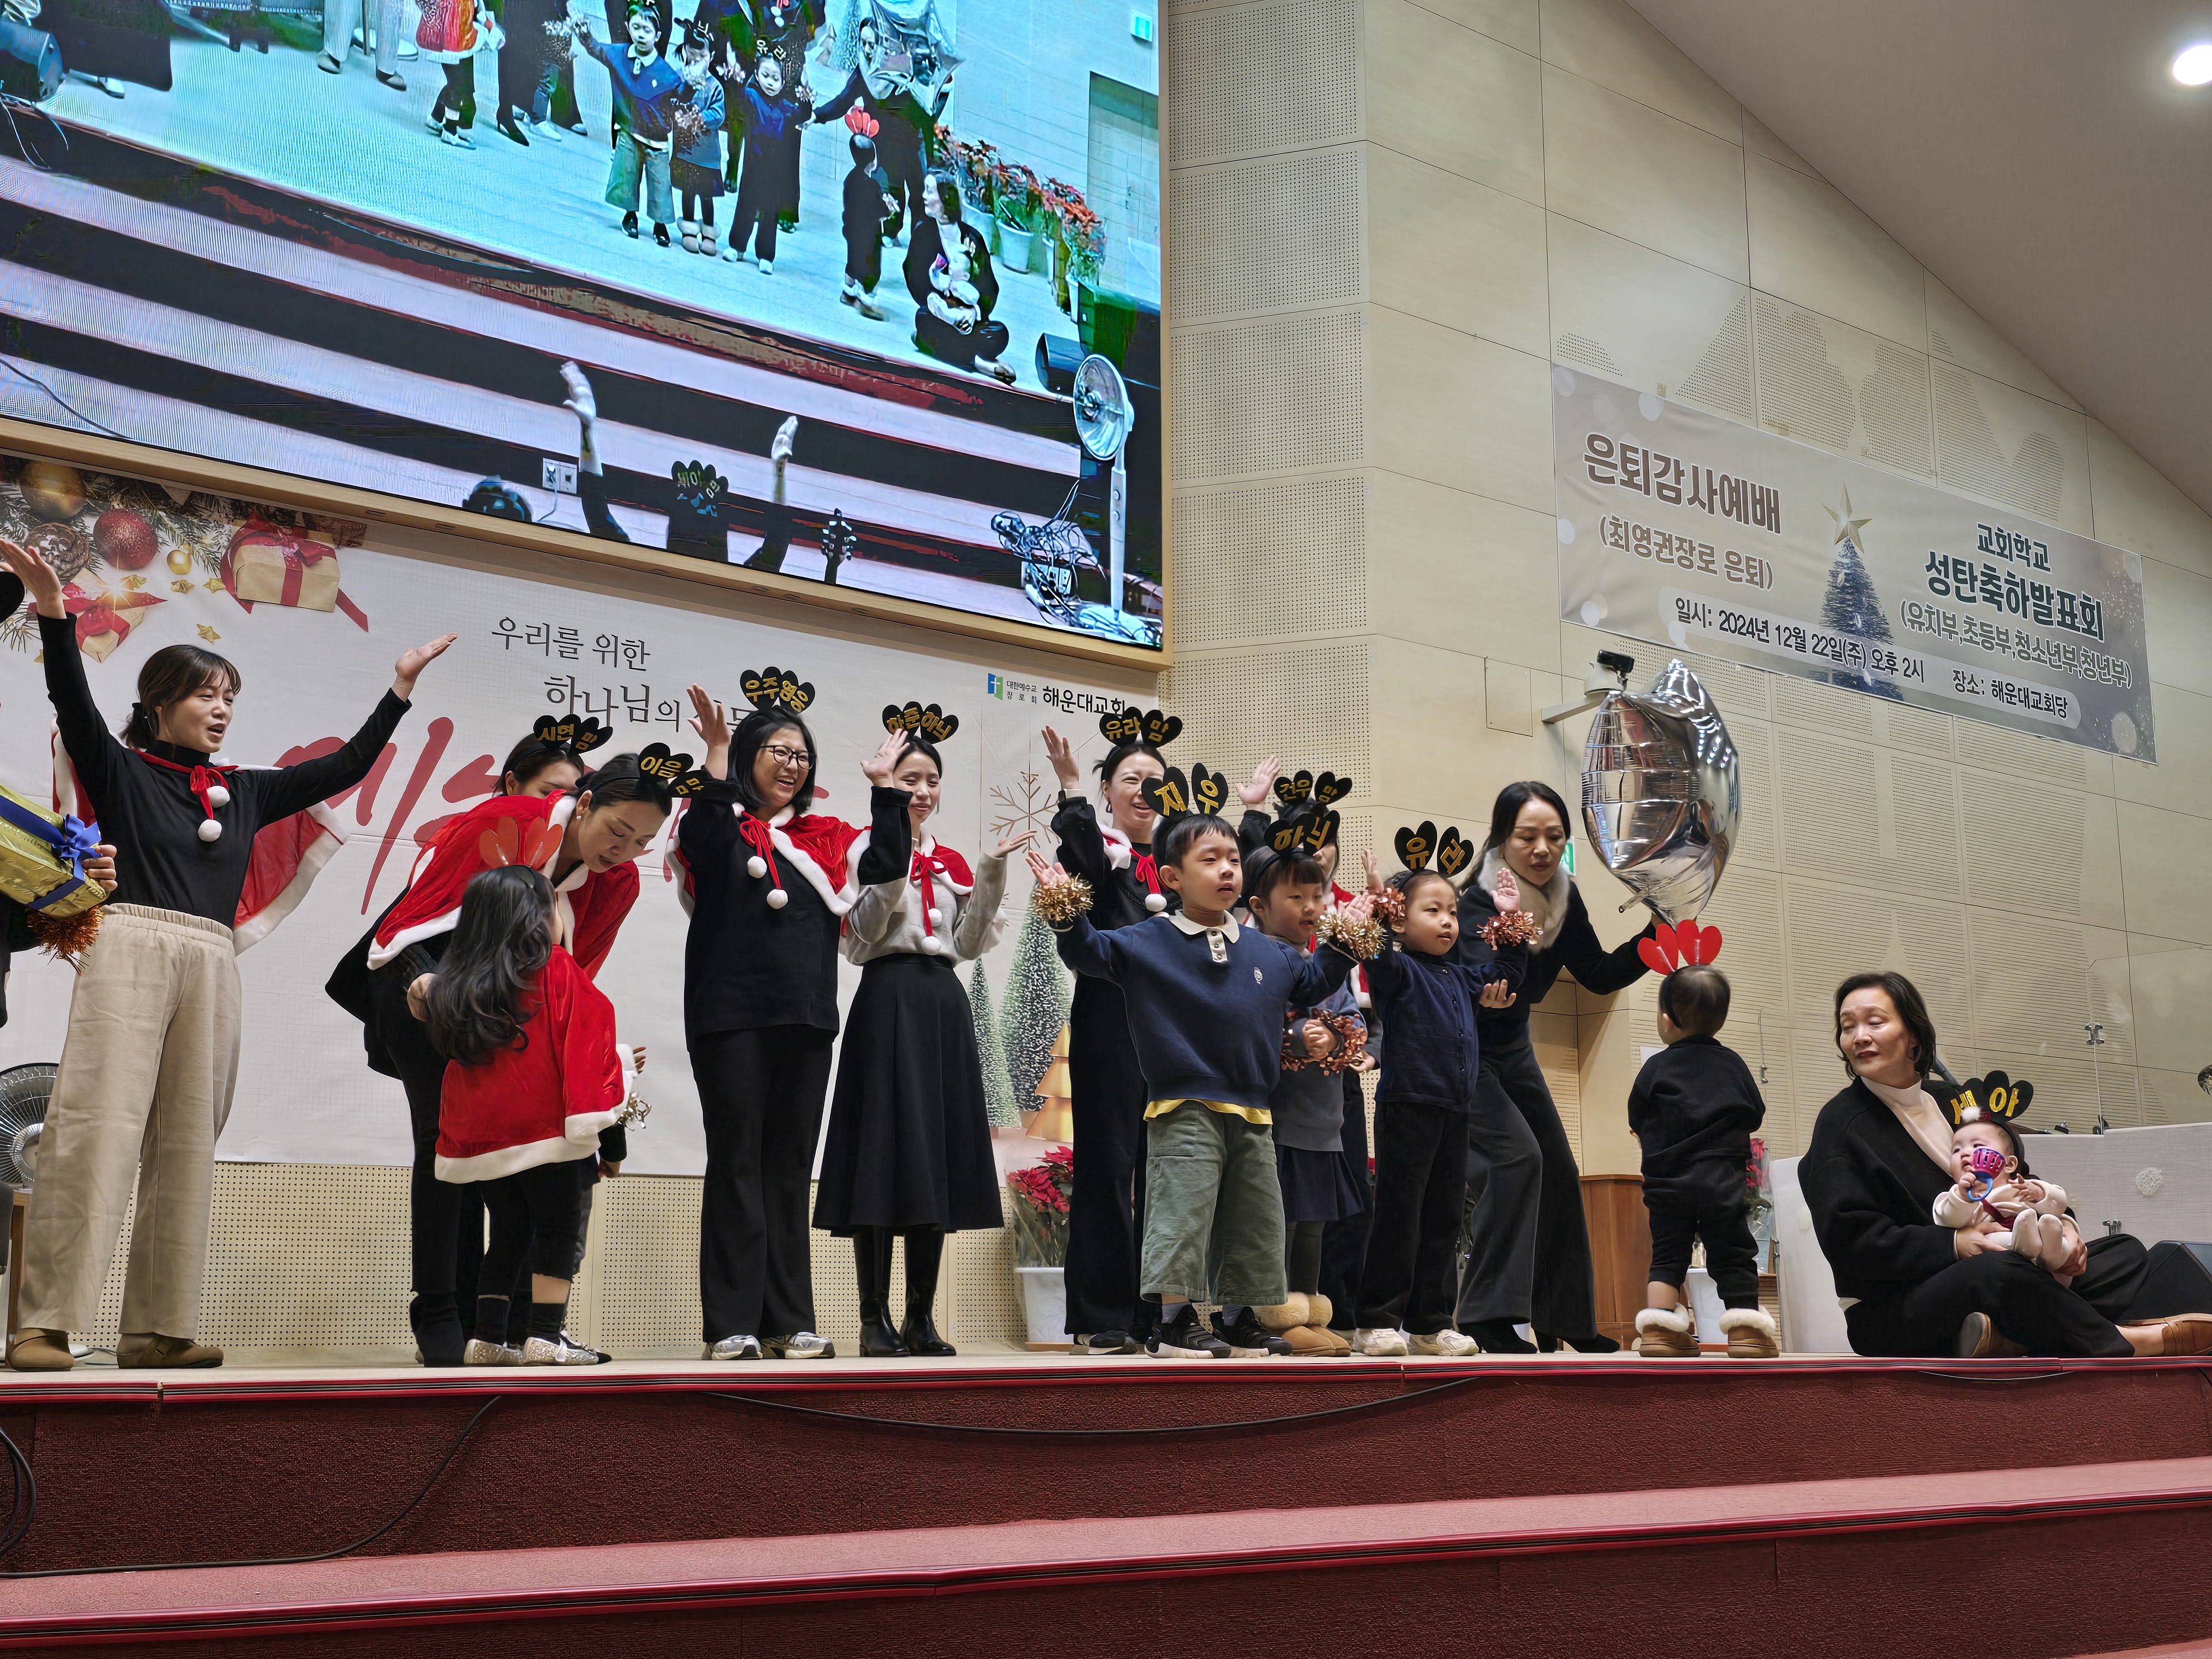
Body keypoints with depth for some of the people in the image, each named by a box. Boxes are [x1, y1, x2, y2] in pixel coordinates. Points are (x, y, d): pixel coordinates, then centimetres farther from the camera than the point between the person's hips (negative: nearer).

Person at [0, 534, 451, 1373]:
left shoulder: (245, 790, 21)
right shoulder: (120, 771, 8)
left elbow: (346, 767, 24)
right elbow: (74, 706, -9)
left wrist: (401, 684, 22)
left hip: (211, 969, 5)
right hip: (128, 950, -5)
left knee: (186, 1148, 1)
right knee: (95, 1131, -14)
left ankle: (157, 1328, 3)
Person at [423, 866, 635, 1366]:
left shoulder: (457, 987, 10)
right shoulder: (559, 972, -7)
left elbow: (449, 1044, 20)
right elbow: (585, 1037, -10)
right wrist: (617, 1069, 0)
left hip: (481, 1136, 6)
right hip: (543, 1129, -6)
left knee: (508, 1233, 15)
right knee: (556, 1227, 1)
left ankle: (486, 1338, 13)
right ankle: (545, 1337, -4)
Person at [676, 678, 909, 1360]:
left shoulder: (824, 839, 16)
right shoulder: (723, 826, 3)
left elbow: (890, 862, 5)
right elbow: (702, 842, -19)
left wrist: (884, 785, 2)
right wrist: (716, 753, -27)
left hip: (805, 1020, 5)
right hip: (732, 1016, -4)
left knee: (790, 1169, 7)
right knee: (737, 1163, -3)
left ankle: (789, 1321, 11)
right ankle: (732, 1324, 0)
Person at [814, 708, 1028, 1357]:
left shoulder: (952, 860, 18)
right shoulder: (868, 847, 2)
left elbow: (969, 944, 11)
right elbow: (859, 939, -9)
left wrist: (991, 874, 3)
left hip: (944, 1004, 6)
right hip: (888, 999, -6)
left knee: (940, 1152, 4)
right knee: (886, 1151, -8)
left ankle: (921, 1317, 10)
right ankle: (875, 1319, -2)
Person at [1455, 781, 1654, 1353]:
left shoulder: (1563, 899, -6)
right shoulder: (1478, 902, -28)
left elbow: (1600, 976, 2)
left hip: (1509, 1048, 8)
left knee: (1558, 1173, 9)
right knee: (1516, 1154, -26)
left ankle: (1564, 1322, 22)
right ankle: (1490, 1315, -22)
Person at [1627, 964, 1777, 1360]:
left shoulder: (1656, 1067, -2)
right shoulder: (1732, 1063, 2)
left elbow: (1637, 1121, 4)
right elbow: (1755, 1116, 10)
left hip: (1668, 1186, 0)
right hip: (1723, 1184, 0)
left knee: (1667, 1256, 7)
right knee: (1733, 1257, 6)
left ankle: (1659, 1327, 0)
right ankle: (1746, 1328, 2)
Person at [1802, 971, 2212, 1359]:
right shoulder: (1841, 1125, -8)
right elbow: (1848, 1239, -16)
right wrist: (1953, 1244, -23)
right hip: (1887, 1315, -8)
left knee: (2126, 1251, 1)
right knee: (1995, 1271, -37)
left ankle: (2009, 1338, -27)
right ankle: (2118, 1341, -15)